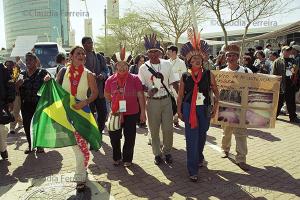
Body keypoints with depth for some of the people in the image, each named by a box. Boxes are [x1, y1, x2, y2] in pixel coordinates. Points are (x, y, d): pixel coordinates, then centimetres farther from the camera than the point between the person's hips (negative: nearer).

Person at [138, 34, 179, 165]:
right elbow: (141, 85, 0)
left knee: (168, 128, 4)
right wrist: (148, 90, -22)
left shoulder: (167, 64, 3)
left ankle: (167, 152, 25)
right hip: (152, 101, -1)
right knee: (154, 130, 7)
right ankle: (157, 154, 23)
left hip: (166, 100, 1)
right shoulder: (143, 68, 0)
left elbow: (174, 82, 6)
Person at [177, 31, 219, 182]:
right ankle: (193, 170, 5)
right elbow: (180, 95, 4)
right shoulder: (185, 76, -1)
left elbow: (216, 92, 6)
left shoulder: (208, 74, 0)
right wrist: (179, 111, 2)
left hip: (204, 109, 2)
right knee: (192, 138, -3)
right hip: (189, 109, -1)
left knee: (202, 136, 17)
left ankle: (199, 157, 45)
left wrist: (215, 107, -1)